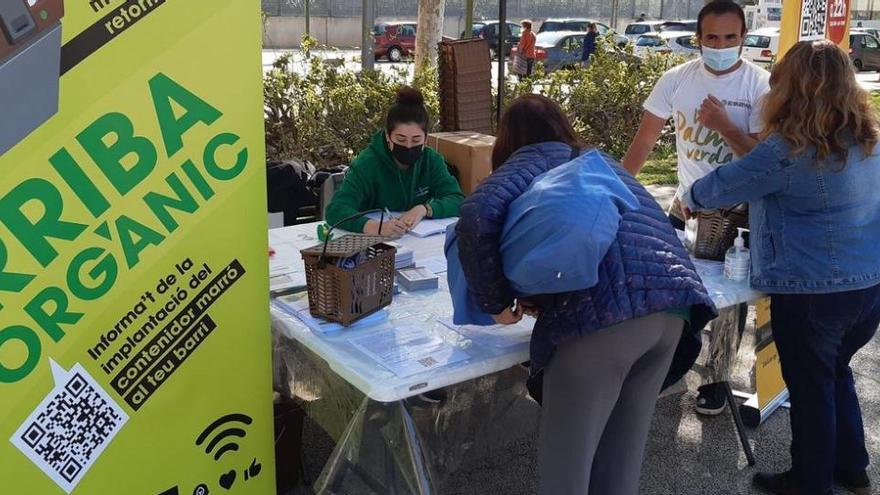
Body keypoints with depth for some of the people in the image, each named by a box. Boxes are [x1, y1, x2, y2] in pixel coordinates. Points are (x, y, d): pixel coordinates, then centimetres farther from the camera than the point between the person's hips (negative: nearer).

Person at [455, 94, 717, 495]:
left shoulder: (533, 158, 12)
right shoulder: (598, 159, 33)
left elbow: (479, 213, -7)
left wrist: (495, 301, 2)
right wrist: (546, 297, 24)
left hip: (604, 311, -7)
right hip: (672, 301, 7)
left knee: (565, 461, 6)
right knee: (622, 454, 20)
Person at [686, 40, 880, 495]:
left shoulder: (789, 150, -20)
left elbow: (723, 186, -9)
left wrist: (687, 200, 11)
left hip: (811, 291, -7)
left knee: (810, 387, 11)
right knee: (836, 373, 26)